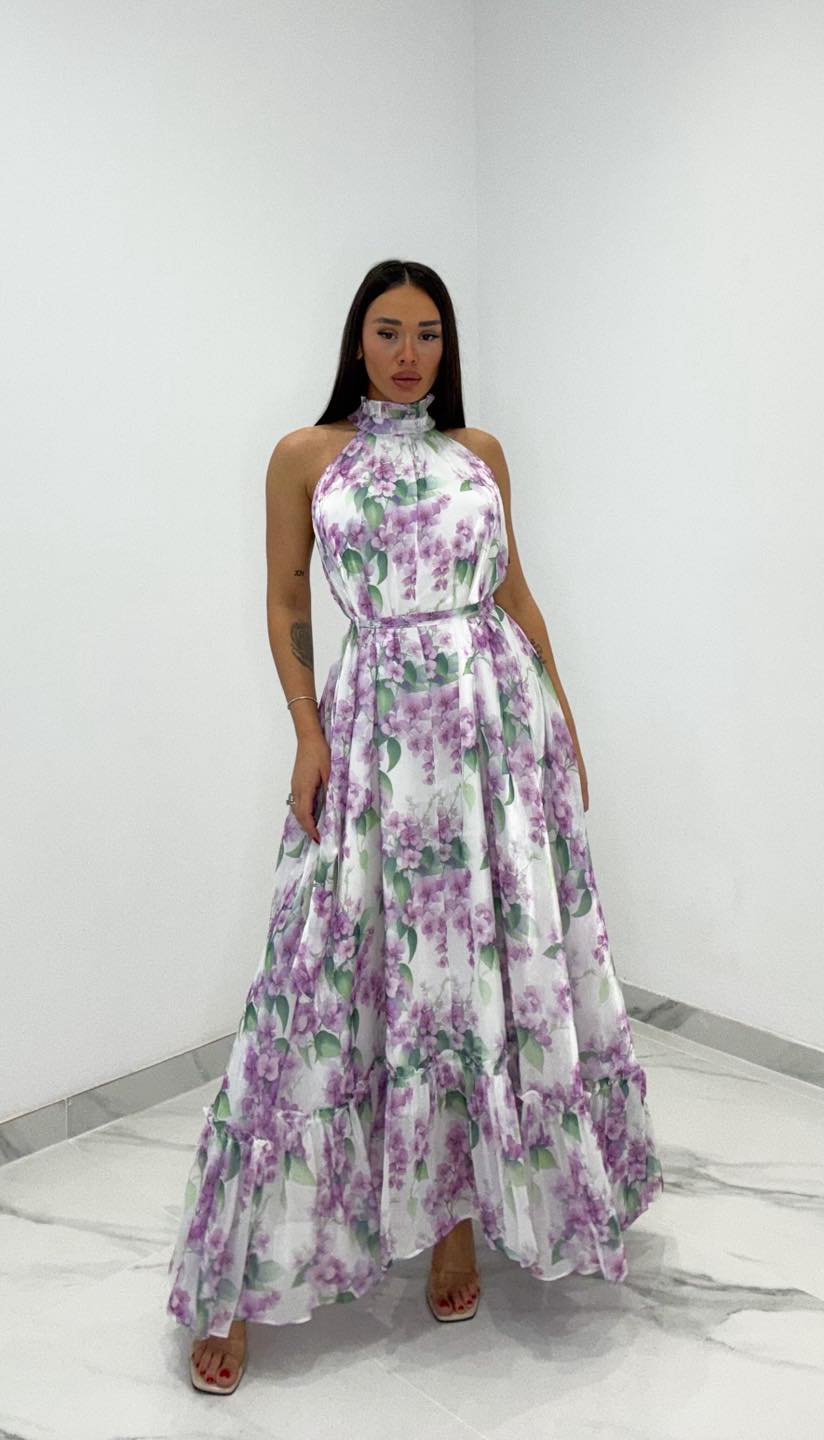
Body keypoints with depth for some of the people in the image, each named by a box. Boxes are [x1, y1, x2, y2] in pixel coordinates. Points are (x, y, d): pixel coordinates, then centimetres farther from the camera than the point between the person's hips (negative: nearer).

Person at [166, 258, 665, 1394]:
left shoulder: (480, 451, 12)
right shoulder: (305, 456, 6)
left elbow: (514, 589, 16)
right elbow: (286, 601, 6)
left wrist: (563, 720, 11)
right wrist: (308, 735, -5)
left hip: (499, 714, 3)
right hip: (378, 719, -3)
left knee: (501, 961, 4)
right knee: (342, 972, -2)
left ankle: (461, 1211, 24)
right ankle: (246, 1279, 12)